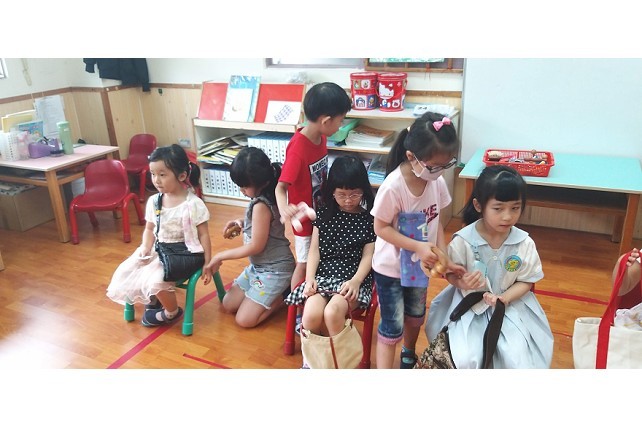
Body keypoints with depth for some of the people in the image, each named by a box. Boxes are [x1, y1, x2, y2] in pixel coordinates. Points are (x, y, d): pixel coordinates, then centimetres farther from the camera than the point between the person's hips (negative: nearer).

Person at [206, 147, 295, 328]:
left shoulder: (261, 205, -28)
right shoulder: (264, 197, -1)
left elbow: (256, 246, -22)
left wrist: (220, 256, -12)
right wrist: (241, 222, 2)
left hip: (275, 270, -9)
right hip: (258, 266, 9)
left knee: (244, 319, -8)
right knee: (228, 304, 14)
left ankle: (286, 294, 4)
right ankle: (277, 291, 17)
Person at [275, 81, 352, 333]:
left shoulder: (320, 137, -6)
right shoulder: (298, 148, -30)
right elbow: (281, 187, -29)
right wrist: (284, 210, -48)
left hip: (322, 211, 7)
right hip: (306, 217, -7)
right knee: (304, 265, 9)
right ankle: (296, 315, 28)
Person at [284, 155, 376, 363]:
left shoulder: (369, 218, 4)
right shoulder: (324, 213, 11)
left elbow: (368, 255, -1)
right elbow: (314, 249, 7)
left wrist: (356, 281, -19)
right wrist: (310, 278, -9)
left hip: (354, 278, -2)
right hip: (323, 274, 2)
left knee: (332, 312, -33)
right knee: (311, 315, -27)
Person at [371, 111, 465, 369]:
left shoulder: (437, 181, -14)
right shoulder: (393, 186, -30)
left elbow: (436, 220, -2)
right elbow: (381, 228, -21)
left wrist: (442, 253, -13)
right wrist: (418, 246, -29)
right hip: (390, 267, -6)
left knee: (415, 315, 27)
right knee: (392, 326, 4)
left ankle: (408, 356, 54)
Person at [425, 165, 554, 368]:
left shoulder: (524, 243, -12)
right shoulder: (463, 241, -18)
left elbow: (526, 281, -2)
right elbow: (451, 274, -6)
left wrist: (505, 297, -21)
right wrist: (462, 282, -29)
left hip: (510, 304, 2)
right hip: (469, 305, -2)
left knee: (519, 361, -14)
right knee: (465, 361, -18)